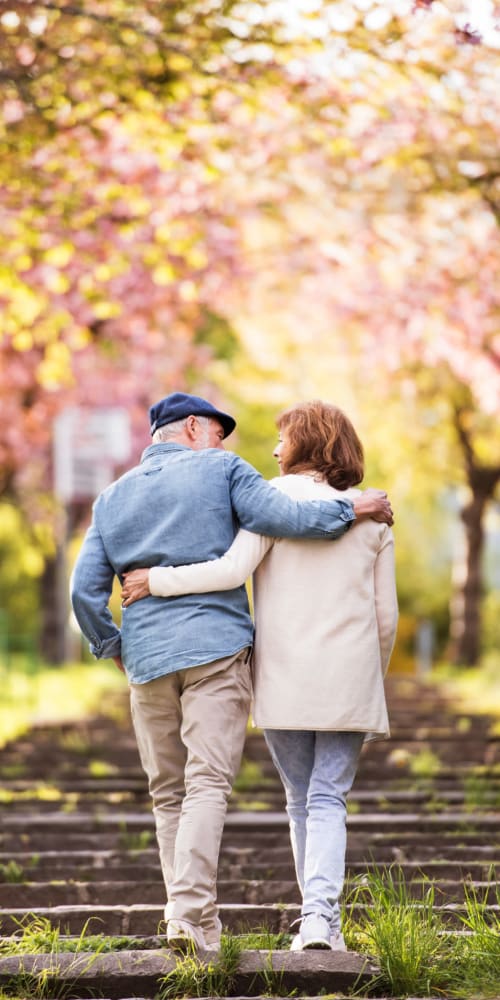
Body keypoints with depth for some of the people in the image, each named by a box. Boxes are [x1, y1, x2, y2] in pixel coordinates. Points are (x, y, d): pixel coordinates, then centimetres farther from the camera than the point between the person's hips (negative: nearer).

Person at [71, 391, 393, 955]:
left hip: (147, 660, 4)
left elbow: (85, 590, 8)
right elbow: (287, 517, -10)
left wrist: (113, 648, 20)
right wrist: (353, 508, 2)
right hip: (216, 648, -4)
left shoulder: (113, 498, 15)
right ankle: (190, 911, -24)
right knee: (207, 785, -9)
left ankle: (197, 926, 10)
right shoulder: (220, 470, 4)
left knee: (168, 796, 10)